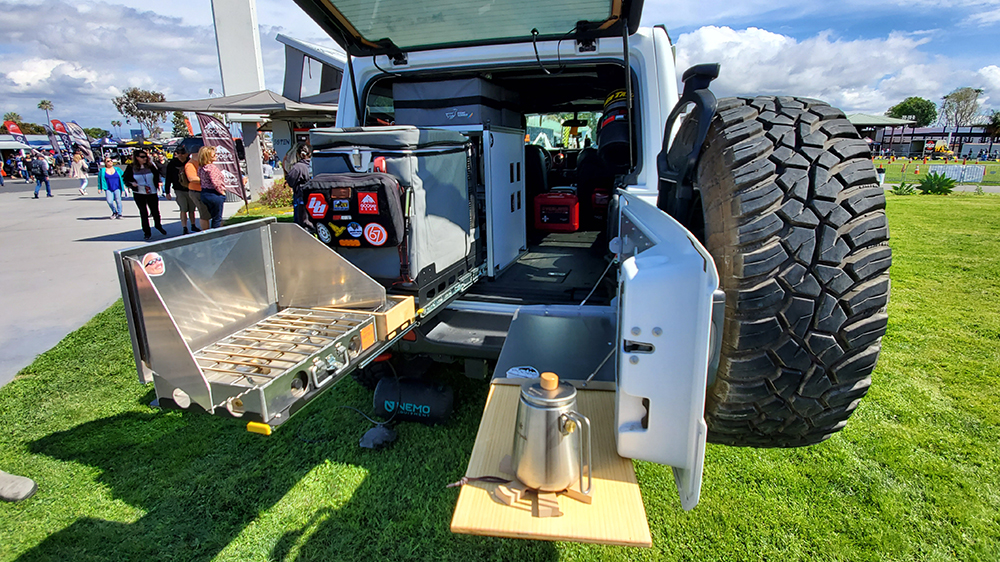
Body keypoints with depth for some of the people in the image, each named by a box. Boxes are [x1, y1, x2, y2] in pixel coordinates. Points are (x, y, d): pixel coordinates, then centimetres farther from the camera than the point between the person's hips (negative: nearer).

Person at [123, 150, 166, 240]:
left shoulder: (150, 166, 1)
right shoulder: (131, 167, -2)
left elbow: (157, 175, 14)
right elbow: (125, 179, 3)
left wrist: (158, 183, -1)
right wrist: (131, 183, -16)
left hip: (152, 193, 1)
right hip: (139, 194, -1)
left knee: (155, 211, 5)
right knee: (143, 213, 3)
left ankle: (158, 226, 33)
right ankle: (147, 232, 13)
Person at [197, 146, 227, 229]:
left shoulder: (201, 167, 9)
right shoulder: (211, 167, -18)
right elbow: (215, 182, -23)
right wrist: (222, 192, -10)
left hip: (204, 193, 9)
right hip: (214, 194, -9)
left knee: (214, 217, 19)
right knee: (217, 218, 0)